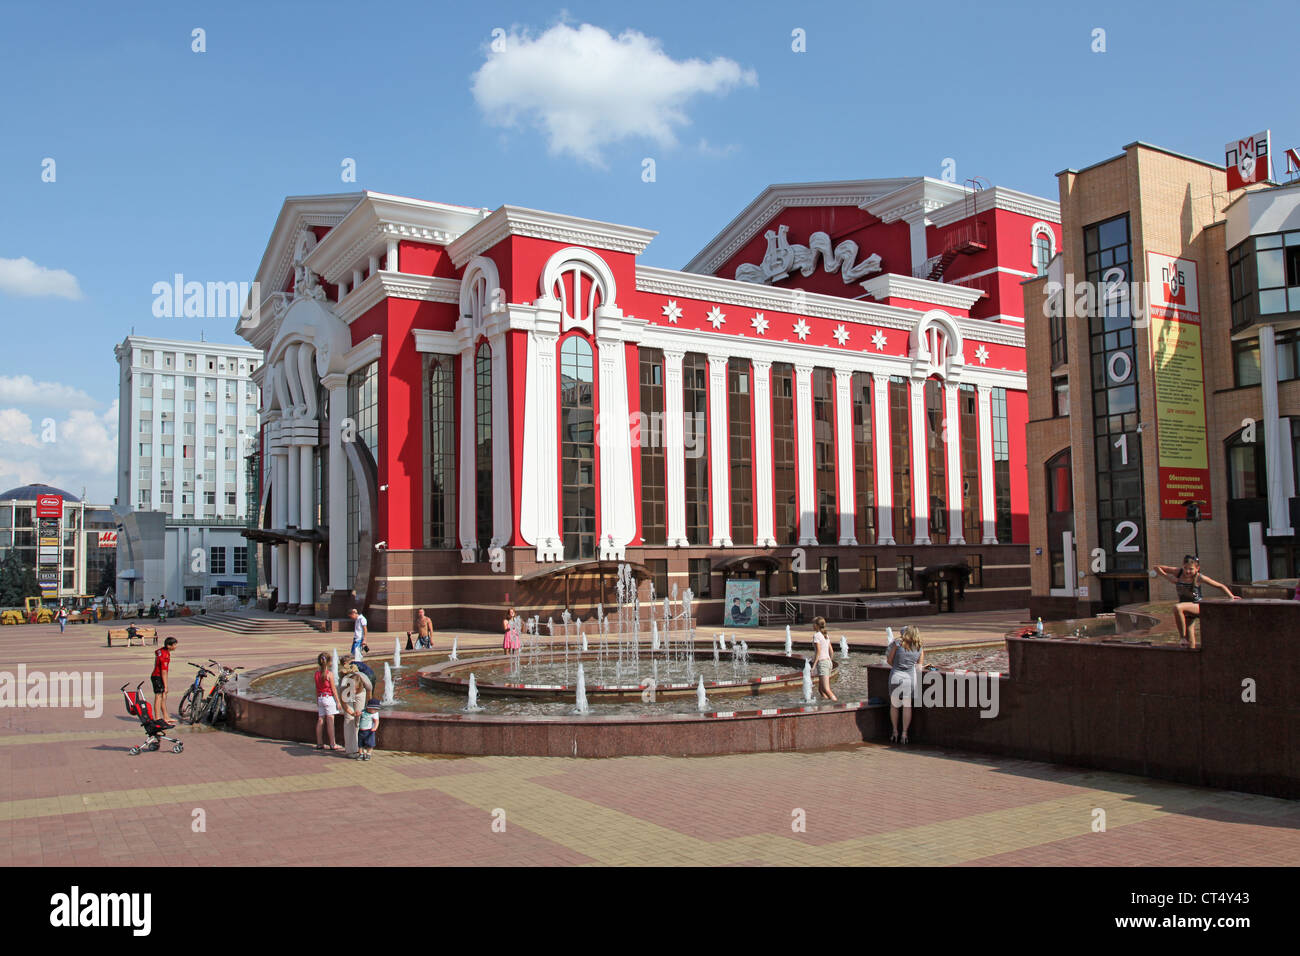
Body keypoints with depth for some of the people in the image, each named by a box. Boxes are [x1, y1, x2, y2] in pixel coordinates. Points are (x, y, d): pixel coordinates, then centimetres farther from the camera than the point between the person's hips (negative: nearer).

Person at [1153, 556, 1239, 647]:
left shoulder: (1199, 578, -13)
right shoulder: (1178, 572, -5)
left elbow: (1221, 586, -6)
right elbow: (1156, 567, -1)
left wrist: (1231, 597, -17)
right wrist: (1168, 576, -14)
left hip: (1197, 606, -5)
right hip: (1186, 609, 5)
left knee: (1177, 607, -34)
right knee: (1189, 639, 6)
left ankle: (1182, 636, -21)